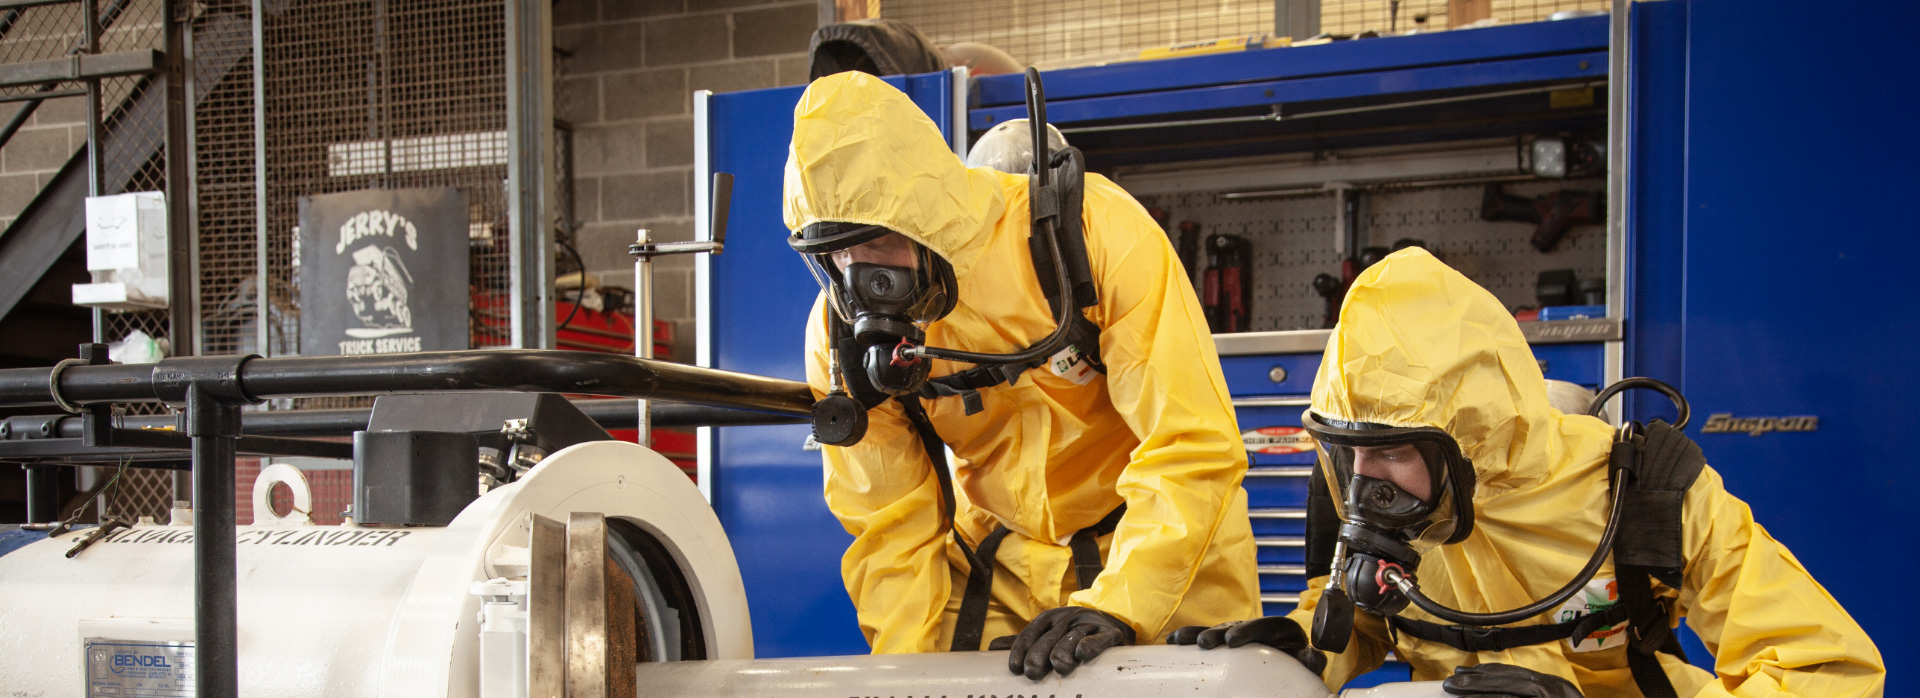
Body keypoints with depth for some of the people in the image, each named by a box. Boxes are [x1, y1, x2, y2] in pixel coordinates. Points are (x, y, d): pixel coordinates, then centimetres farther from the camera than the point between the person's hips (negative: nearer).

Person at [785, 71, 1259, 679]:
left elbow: (1192, 446, -26)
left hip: (1168, 553, -3)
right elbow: (892, 531, -4)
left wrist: (1114, 610, -35)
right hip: (997, 563, 3)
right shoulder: (840, 335, -12)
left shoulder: (1093, 231, -25)